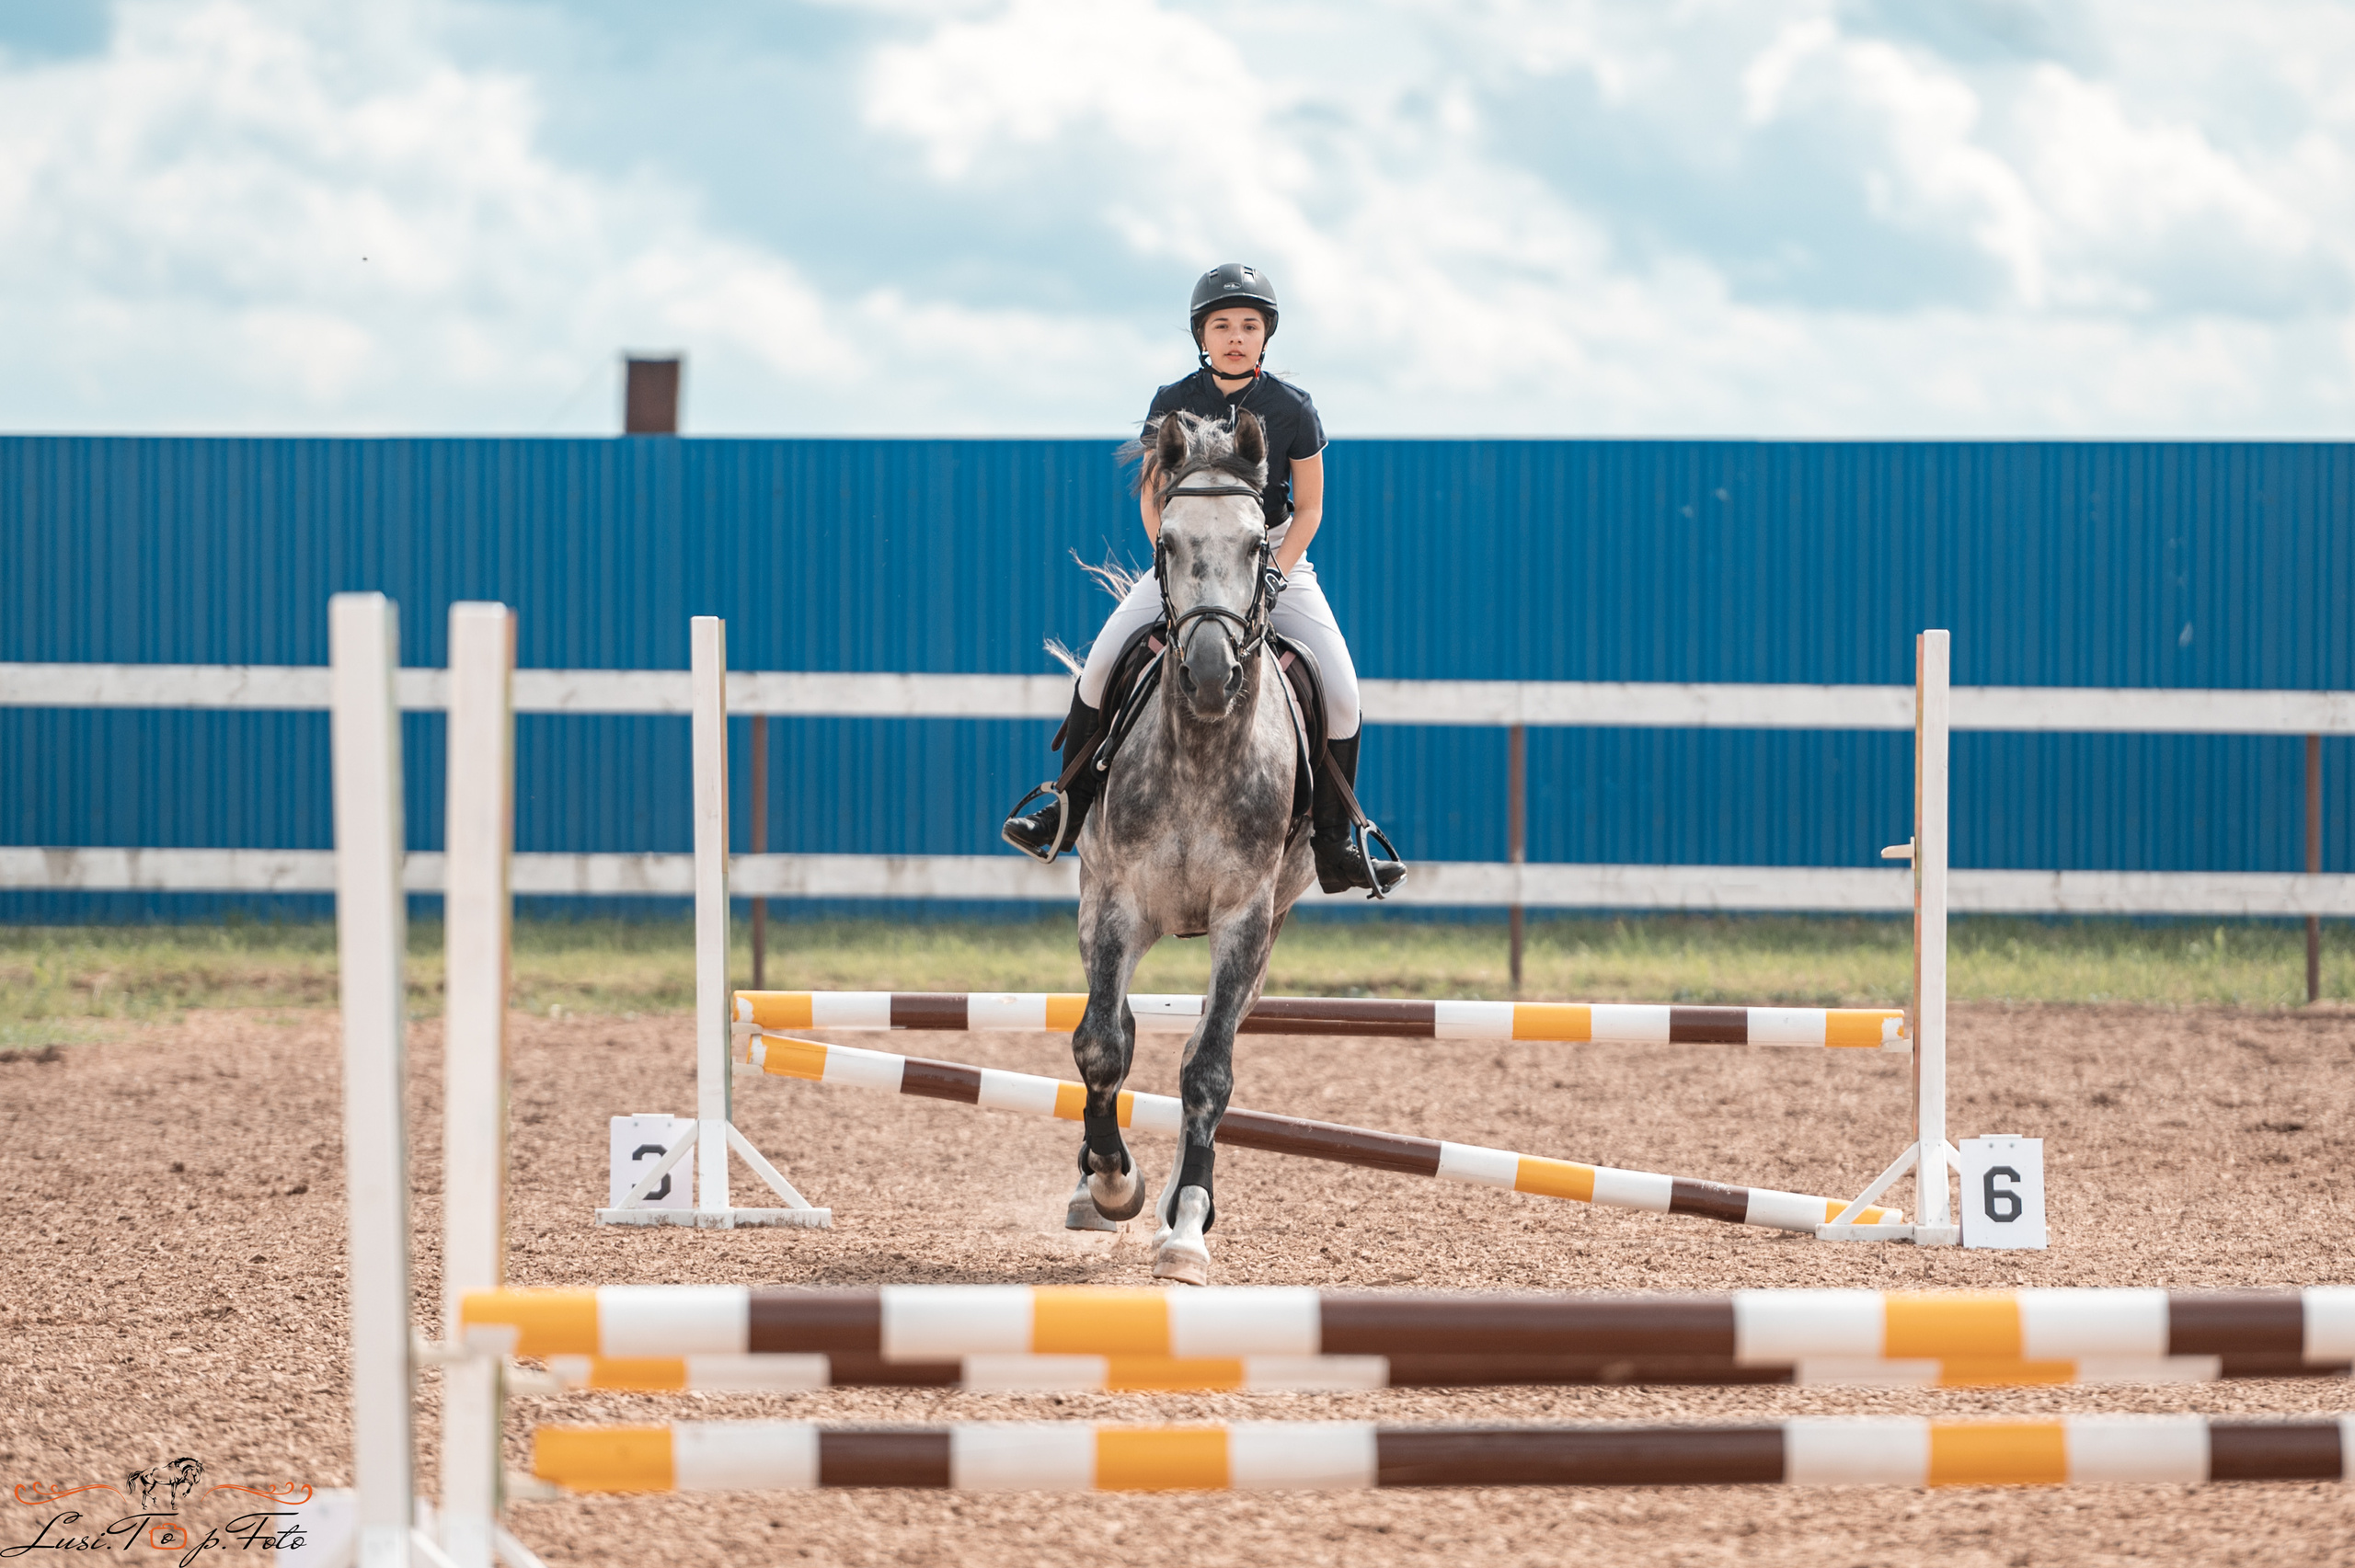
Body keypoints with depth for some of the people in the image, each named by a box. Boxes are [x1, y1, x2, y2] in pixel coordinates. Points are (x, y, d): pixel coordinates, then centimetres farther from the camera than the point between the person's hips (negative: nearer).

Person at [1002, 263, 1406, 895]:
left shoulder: (1292, 409, -8)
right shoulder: (1173, 403, -6)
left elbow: (1309, 509, -3)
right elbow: (1152, 495, 1)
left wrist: (1272, 578, -16)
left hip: (1274, 552, 0)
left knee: (1340, 692, -14)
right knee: (1101, 664, -15)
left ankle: (1332, 843, -1)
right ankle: (1071, 807, 3)